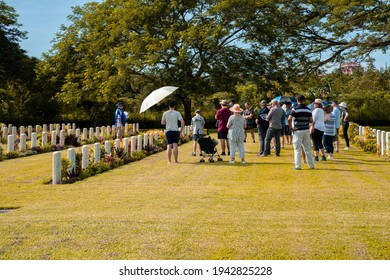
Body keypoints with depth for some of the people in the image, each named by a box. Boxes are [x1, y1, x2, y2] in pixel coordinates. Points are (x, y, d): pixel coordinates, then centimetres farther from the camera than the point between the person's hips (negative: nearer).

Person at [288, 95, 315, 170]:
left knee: (297, 149, 0)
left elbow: (289, 119, -18)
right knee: (308, 149, 13)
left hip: (297, 130, -4)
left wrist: (291, 128, -9)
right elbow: (311, 121, 7)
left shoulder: (295, 109, -8)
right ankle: (311, 165, 16)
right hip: (306, 130, 4)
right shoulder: (308, 109, 6)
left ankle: (298, 166, -3)